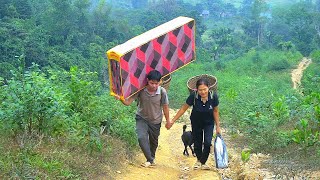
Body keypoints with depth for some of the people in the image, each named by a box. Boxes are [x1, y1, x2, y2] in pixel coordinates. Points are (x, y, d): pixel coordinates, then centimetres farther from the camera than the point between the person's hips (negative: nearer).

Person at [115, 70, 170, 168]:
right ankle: (150, 160, -4)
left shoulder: (162, 92, -22)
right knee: (141, 138, -21)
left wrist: (168, 121, 2)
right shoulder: (140, 90, -24)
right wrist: (120, 98, -44)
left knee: (153, 141, 17)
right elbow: (128, 102, -23)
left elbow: (165, 107, -9)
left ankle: (151, 159, 44)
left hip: (156, 120, 1)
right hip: (141, 118, -1)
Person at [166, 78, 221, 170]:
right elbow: (183, 108, -16)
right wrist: (172, 121, -15)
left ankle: (203, 162, 12)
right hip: (196, 122, 0)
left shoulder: (213, 96, -26)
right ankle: (199, 160, 41)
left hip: (209, 123, 0)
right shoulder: (193, 96, -29)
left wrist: (218, 126, -2)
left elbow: (215, 111, -9)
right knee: (197, 143, 11)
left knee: (207, 143, -15)